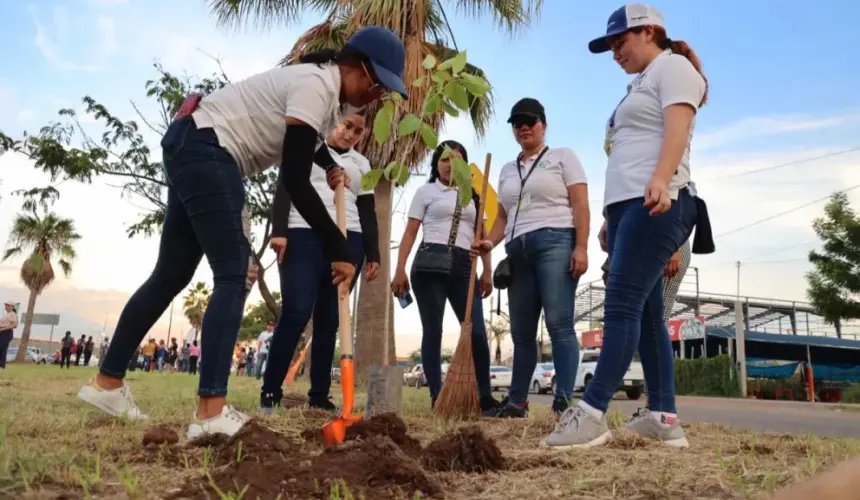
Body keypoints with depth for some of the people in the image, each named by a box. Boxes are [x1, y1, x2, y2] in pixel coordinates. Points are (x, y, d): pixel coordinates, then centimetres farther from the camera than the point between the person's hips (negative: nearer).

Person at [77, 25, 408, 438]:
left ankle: (107, 382, 22)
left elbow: (297, 150, 30)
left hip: (192, 151, 10)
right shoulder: (316, 86, -19)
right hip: (204, 150, -10)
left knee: (172, 275, 12)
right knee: (232, 276, -15)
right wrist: (338, 248, -22)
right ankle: (211, 411, -17)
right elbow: (294, 183, -25)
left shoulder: (332, 94, 11)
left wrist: (332, 169, 10)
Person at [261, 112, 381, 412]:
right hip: (303, 234, -3)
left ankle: (319, 396, 5)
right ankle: (270, 392, -4)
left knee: (329, 320, 2)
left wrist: (373, 254, 8)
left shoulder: (362, 165, 23)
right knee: (296, 313, -12)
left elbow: (368, 213, 19)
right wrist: (278, 230, -10)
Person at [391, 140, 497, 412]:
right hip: (430, 264, -3)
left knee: (477, 332, -5)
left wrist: (487, 271, 7)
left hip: (464, 267, 3)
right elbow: (410, 233, 5)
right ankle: (436, 397, 2)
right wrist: (400, 270, -4)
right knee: (433, 331, -2)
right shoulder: (426, 191, 10)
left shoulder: (473, 197, 20)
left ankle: (485, 396, 2)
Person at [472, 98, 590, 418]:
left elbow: (580, 205, -1)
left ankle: (564, 402, -13)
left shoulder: (563, 157, 9)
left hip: (555, 242, -5)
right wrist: (490, 242, 4)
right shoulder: (507, 170, 25)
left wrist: (581, 247, -13)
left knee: (559, 323, -14)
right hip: (518, 251, 6)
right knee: (521, 331, 7)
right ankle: (516, 402, 14)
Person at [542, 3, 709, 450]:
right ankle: (663, 416, 5)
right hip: (627, 204, 10)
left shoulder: (673, 66, 4)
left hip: (656, 204, -10)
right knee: (644, 311, 3)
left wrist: (660, 180, -31)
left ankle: (591, 413, -21)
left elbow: (676, 128, -14)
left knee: (622, 304, -18)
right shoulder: (641, 85, 32)